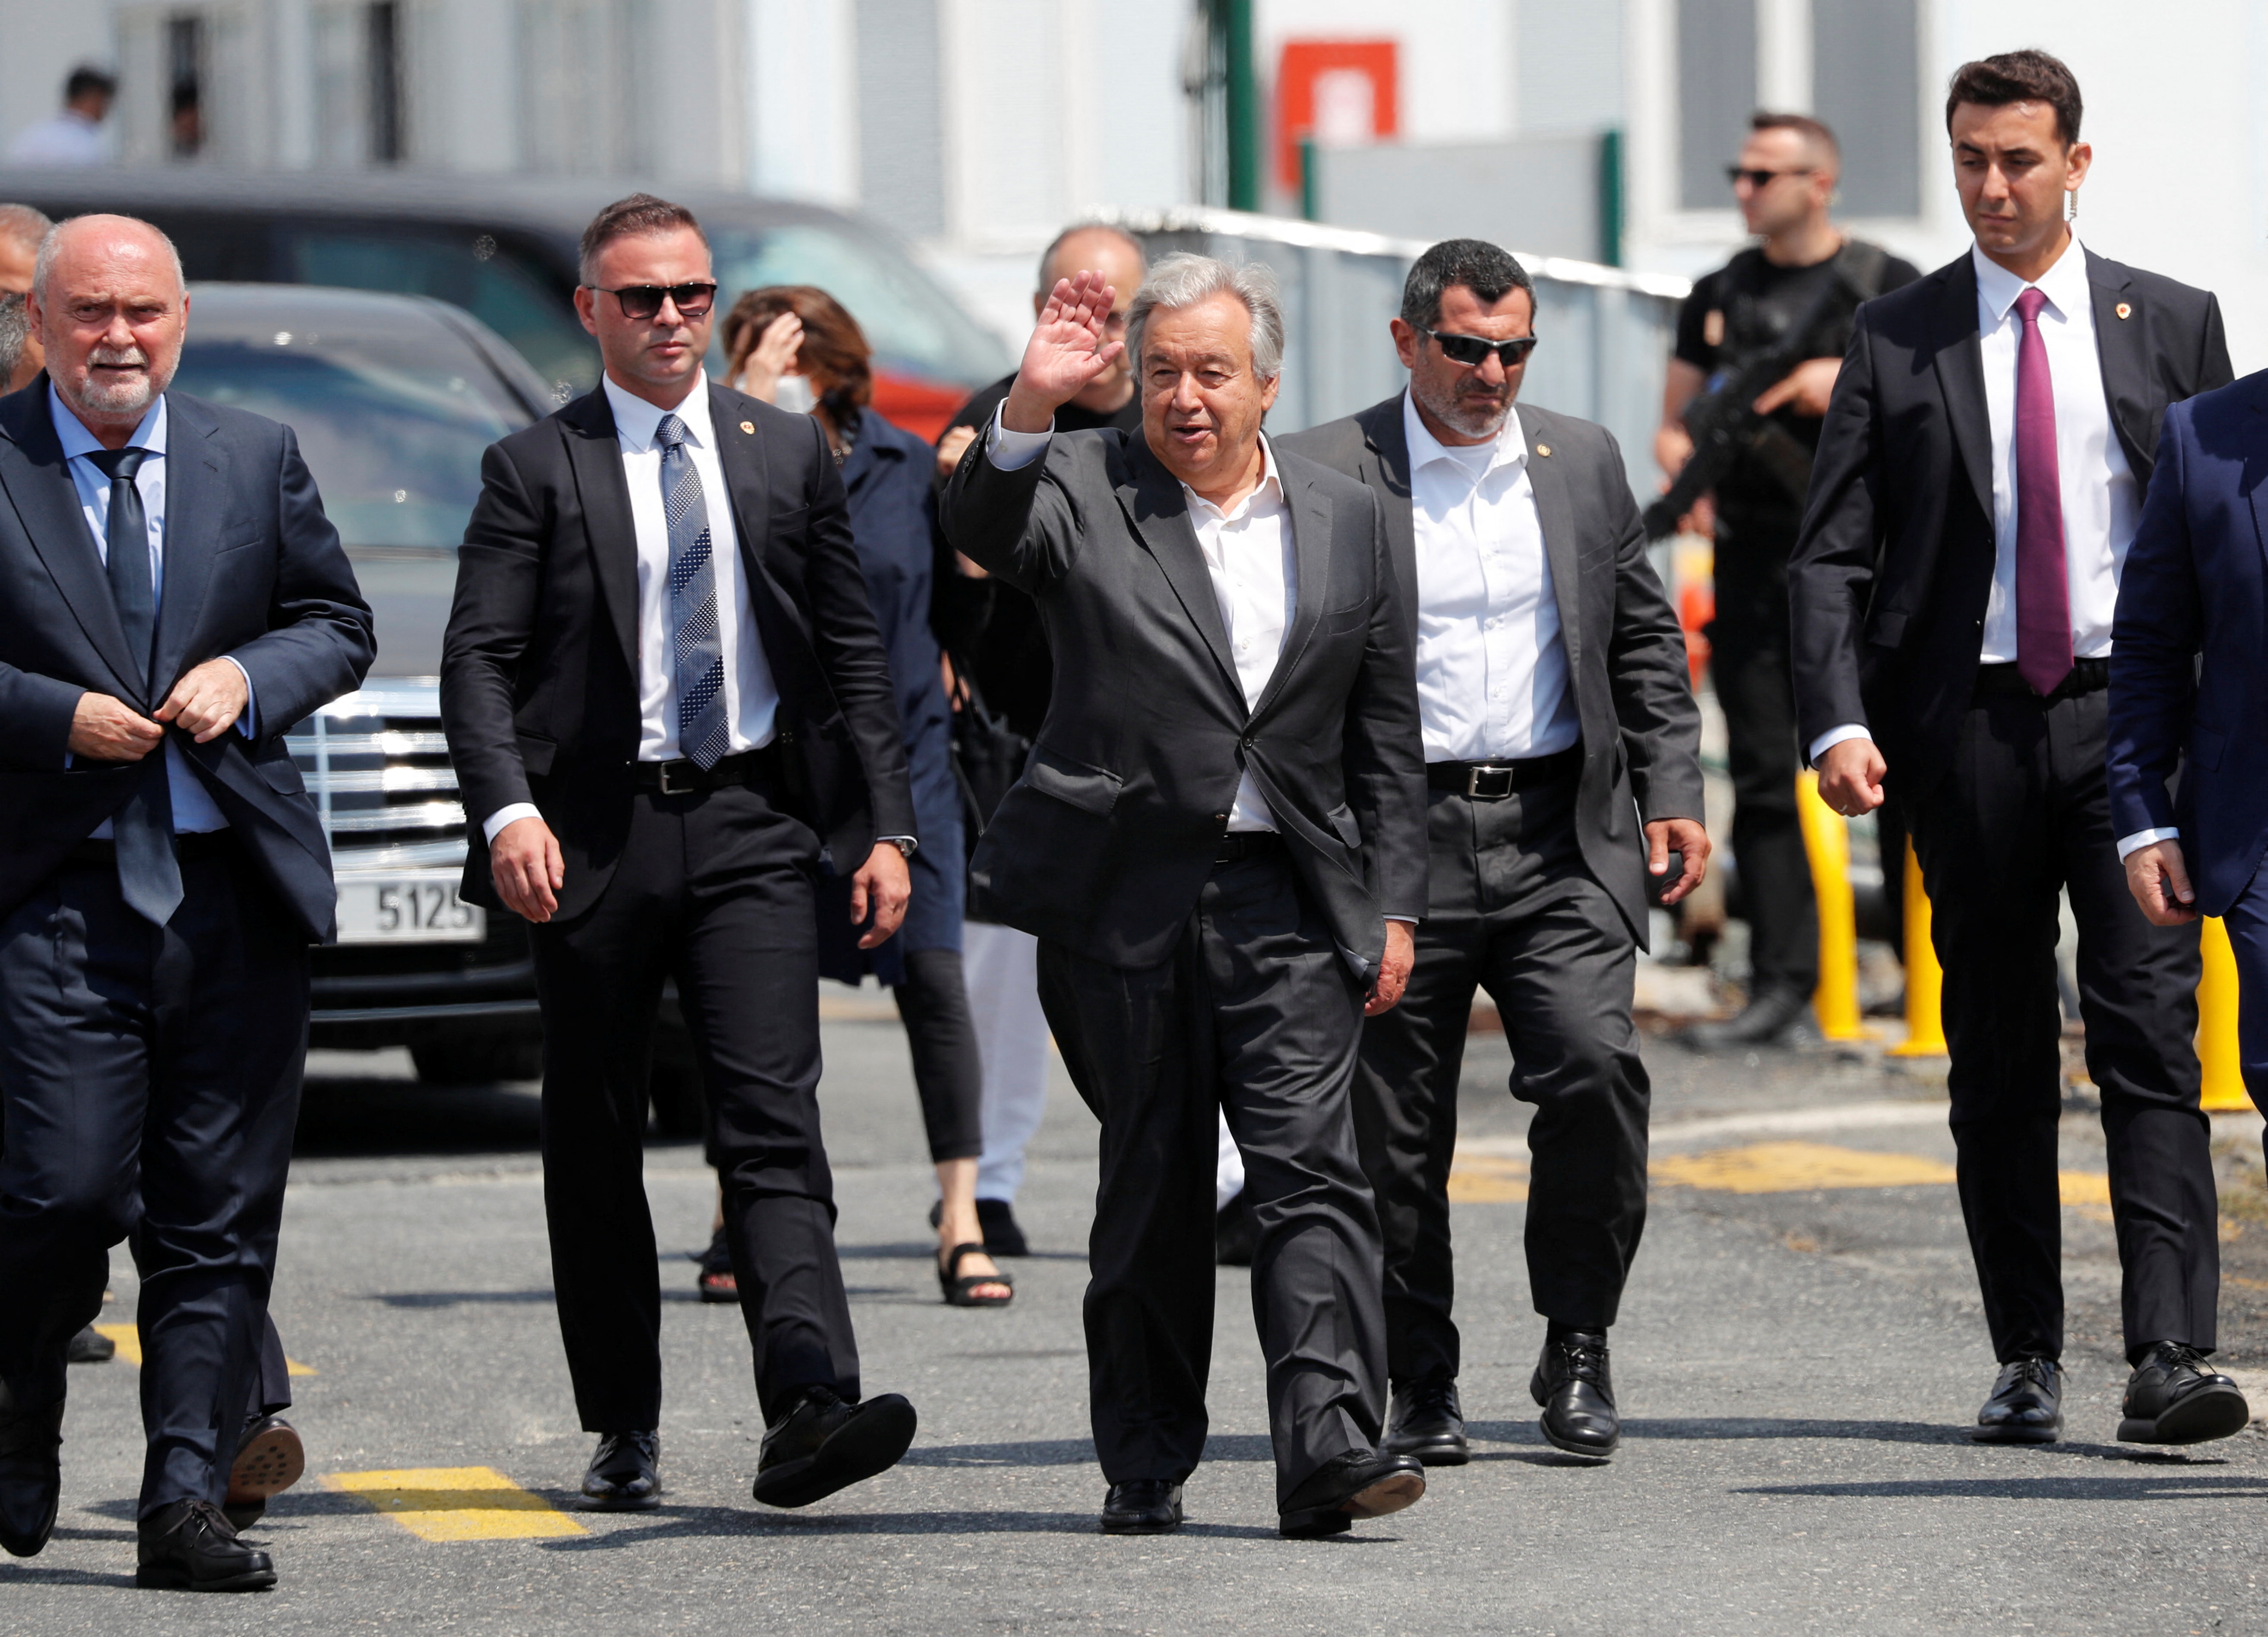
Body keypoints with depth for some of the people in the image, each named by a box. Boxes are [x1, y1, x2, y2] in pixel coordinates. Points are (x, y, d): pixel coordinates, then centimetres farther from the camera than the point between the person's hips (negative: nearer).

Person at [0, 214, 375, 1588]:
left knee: (221, 1215, 1)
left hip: (236, 891, 3)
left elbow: (340, 627, 16)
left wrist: (249, 676, -4)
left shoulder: (258, 462, 11)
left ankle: (188, 1499, 3)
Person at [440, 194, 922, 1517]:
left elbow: (853, 650, 13)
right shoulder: (537, 468, 3)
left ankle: (810, 1407, -24)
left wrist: (885, 825, 5)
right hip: (595, 829, 0)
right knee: (597, 1145, 6)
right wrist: (508, 810, -19)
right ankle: (625, 1431, 16)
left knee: (774, 1120, -13)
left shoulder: (789, 453, 11)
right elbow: (479, 658, -4)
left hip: (750, 825, 1)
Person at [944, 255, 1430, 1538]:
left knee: (1314, 1168, -10)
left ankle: (1329, 1449, -16)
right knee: (1152, 1189, 5)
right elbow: (986, 530, -19)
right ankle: (1147, 1465, 15)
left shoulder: (1346, 521, 12)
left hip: (1288, 902, 1)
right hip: (1126, 897, -1)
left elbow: (1387, 742, 13)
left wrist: (1394, 908, 7)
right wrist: (1030, 408, -35)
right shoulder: (1083, 493, 4)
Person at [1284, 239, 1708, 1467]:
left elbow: (1645, 640, 18)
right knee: (1397, 1131, 2)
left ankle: (1576, 1348, 1)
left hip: (1560, 835, 2)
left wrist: (1672, 794, 8)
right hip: (1398, 844, -2)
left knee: (1594, 1066, -15)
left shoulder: (1583, 462, 12)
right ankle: (1421, 1389, 15)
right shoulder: (1329, 477, -1)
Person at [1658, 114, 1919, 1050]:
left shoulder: (1888, 289, 3)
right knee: (1763, 777, -3)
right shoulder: (1720, 298, 15)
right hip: (1755, 559, 3)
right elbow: (1675, 422, 18)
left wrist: (1850, 383, -16)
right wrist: (1682, 465, -4)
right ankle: (1781, 987, -3)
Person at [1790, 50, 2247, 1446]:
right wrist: (1839, 720, -12)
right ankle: (2027, 1363, 15)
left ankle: (2170, 1359, -15)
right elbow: (1833, 554, 3)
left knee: (2151, 1035, -11)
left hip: (2132, 715, -1)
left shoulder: (2171, 324, 8)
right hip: (1969, 727, 1)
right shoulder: (1896, 340, 7)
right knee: (1998, 1058, 6)